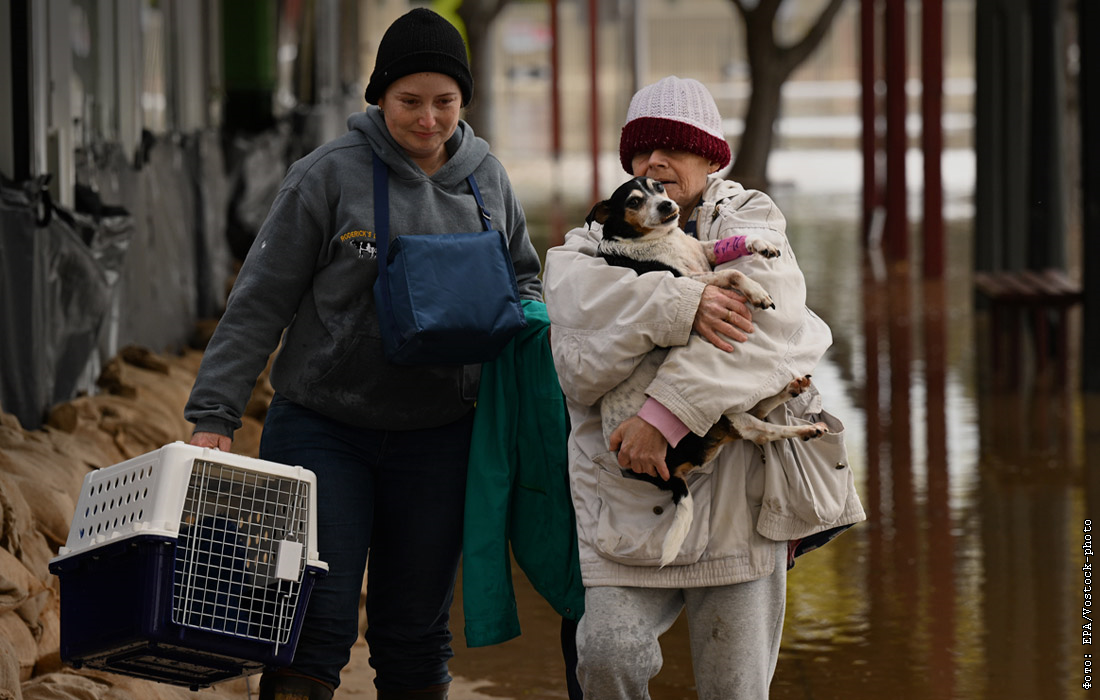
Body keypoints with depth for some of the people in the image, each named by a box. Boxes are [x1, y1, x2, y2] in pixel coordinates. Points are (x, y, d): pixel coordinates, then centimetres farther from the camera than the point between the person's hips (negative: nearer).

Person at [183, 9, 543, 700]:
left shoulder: (487, 179, 5)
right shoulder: (330, 175, -9)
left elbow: (525, 279, 20)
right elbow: (260, 302, -8)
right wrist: (214, 415, -13)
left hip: (438, 434, 4)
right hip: (322, 427, -4)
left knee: (416, 628, 10)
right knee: (316, 620, -11)